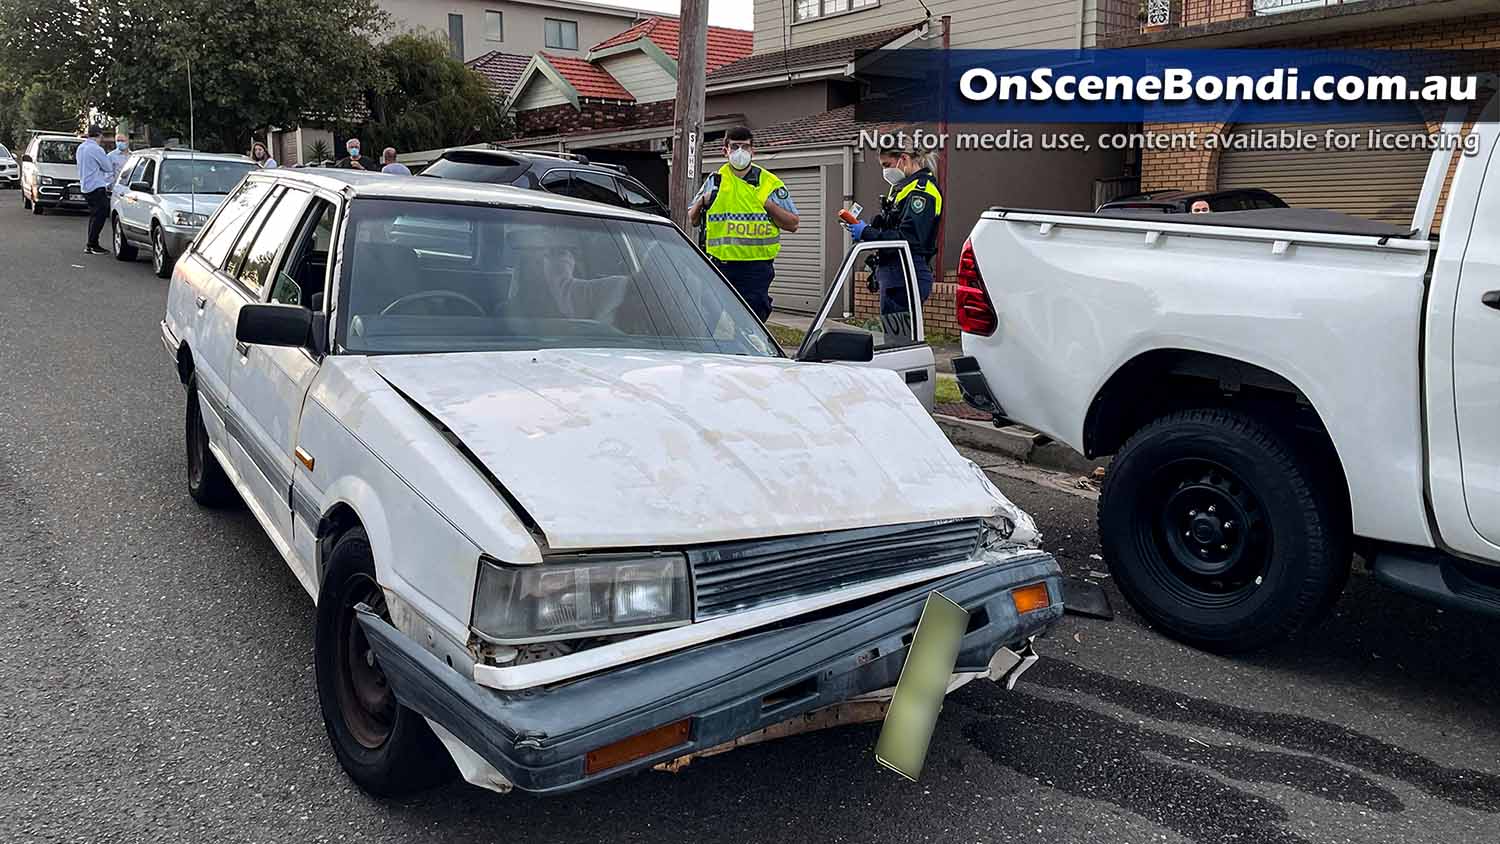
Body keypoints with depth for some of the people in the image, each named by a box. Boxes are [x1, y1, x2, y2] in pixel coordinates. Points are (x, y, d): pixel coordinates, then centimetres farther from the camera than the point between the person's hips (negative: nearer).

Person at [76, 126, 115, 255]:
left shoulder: (80, 148, 14)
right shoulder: (96, 149, -15)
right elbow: (108, 168, -10)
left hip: (85, 187, 9)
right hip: (96, 187, -9)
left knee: (94, 215, 15)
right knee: (99, 215, -6)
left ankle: (91, 244, 17)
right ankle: (92, 244, -7)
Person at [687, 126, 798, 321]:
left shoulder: (769, 183, 6)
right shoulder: (714, 182, 12)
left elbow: (792, 223, 3)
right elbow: (692, 220, 19)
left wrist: (768, 205, -11)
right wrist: (701, 202, -2)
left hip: (756, 269, -2)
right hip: (720, 266, 3)